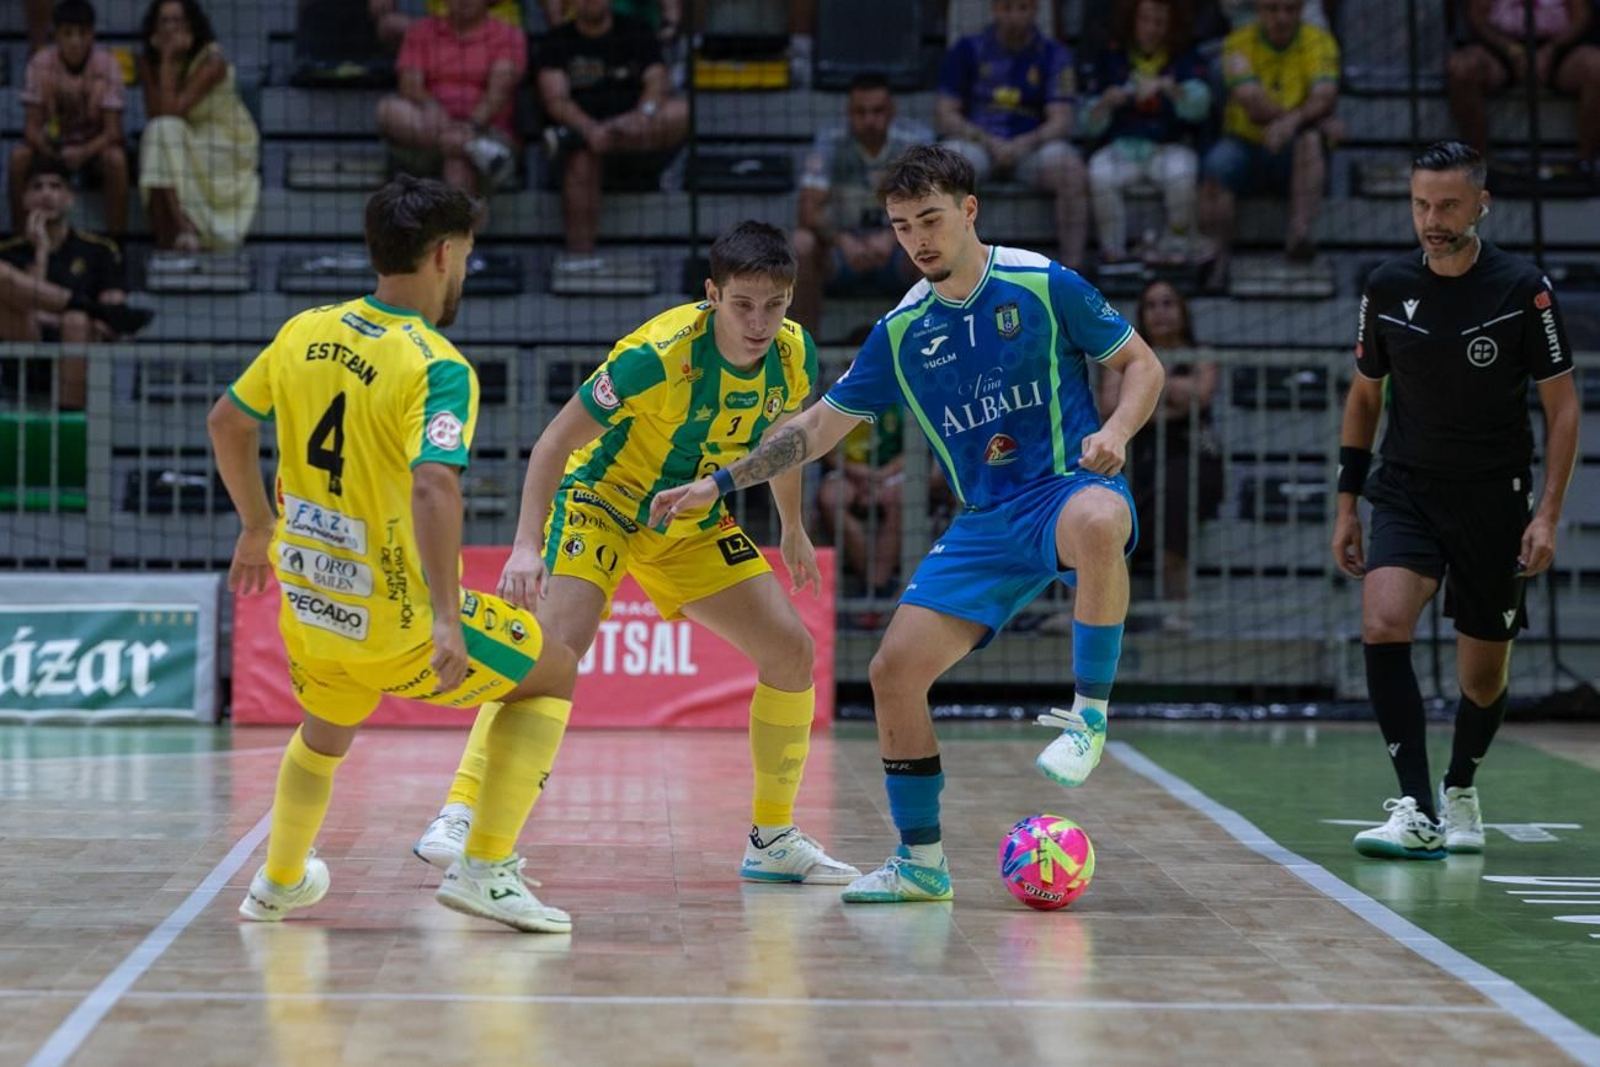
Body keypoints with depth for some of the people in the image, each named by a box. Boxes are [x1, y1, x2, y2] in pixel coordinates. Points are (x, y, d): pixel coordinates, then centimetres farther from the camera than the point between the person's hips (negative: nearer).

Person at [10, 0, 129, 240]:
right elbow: (31, 127, -14)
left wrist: (84, 152, -39)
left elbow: (113, 132, -19)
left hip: (94, 145, -1)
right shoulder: (41, 63, -15)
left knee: (116, 158, -34)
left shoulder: (106, 65, -18)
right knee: (19, 157, -28)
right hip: (53, 143, 1)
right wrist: (52, 155, -35)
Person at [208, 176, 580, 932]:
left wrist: (258, 527, 29)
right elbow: (434, 486, -33)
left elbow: (226, 423, 16)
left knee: (326, 727, 36)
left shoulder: (305, 332, 2)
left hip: (304, 605, 6)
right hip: (394, 625, -6)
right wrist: (447, 618, -33)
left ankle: (277, 883, 51)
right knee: (552, 673, 15)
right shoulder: (438, 367, -18)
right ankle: (483, 870, 7)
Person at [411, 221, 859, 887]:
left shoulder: (793, 355, -12)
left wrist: (792, 528, 21)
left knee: (792, 651, -4)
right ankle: (458, 816, -24)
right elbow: (556, 441, -26)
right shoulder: (661, 352, -30)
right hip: (600, 499, -6)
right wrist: (527, 546, -34)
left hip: (692, 524, 6)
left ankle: (772, 839, 8)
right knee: (554, 646, -27)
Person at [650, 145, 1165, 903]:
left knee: (1097, 522, -43)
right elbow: (817, 427, 13)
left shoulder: (1044, 286, -5)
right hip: (986, 522, 5)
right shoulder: (901, 332, 6)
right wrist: (718, 484, 7)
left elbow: (1142, 365, 2)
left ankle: (1089, 715, -25)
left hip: (1071, 487, -5)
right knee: (895, 671, -7)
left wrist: (1115, 431, -18)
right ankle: (920, 862, 9)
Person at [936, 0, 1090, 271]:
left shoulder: (1053, 55, 8)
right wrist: (988, 141, -15)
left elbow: (1061, 121, -1)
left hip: (1031, 145, 1)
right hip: (976, 143, -1)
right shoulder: (968, 50, 8)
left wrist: (1026, 143, -21)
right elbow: (944, 116, 2)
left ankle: (1072, 267, -29)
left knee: (1072, 168, -30)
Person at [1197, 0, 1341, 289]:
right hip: (1245, 143, 0)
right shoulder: (1239, 43, -3)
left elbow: (1325, 96, -18)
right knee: (1216, 167, -31)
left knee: (1311, 138, -34)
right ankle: (1219, 259, -21)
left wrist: (1293, 120, -40)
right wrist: (1321, 118, -21)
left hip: (1296, 157, 0)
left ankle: (1299, 233, -44)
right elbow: (1252, 103, -17)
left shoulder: (1319, 43, -1)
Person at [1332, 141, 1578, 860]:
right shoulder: (1388, 288, -1)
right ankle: (1417, 811, -22)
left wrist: (1548, 513, -11)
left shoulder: (1523, 288, -9)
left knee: (1483, 678, 7)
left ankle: (1460, 791, 36)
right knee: (1382, 625, -24)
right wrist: (1347, 506, 9)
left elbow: (1561, 405, -3)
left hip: (1494, 500, -1)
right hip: (1406, 494, 1)